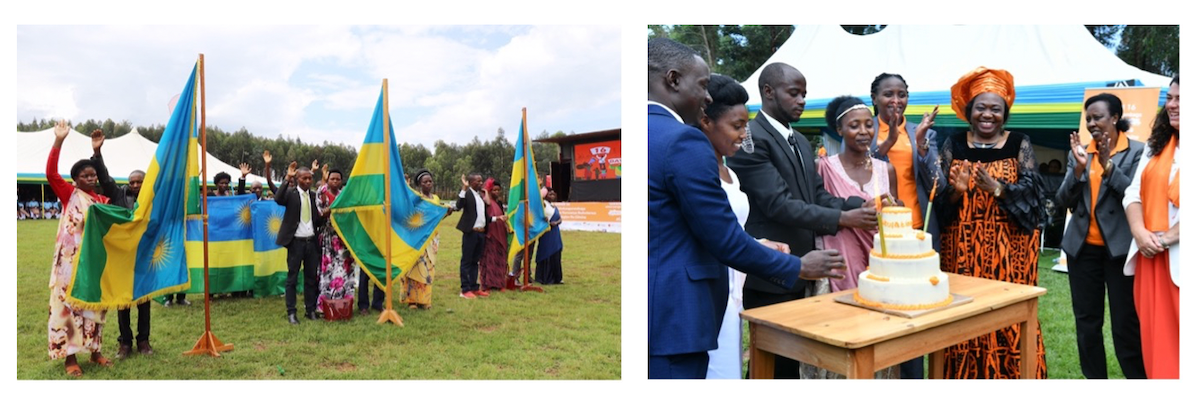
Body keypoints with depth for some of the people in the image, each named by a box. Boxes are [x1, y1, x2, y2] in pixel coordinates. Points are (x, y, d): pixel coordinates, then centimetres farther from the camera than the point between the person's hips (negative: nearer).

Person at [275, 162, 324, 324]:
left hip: (312, 241, 5)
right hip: (296, 241, -4)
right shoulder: (291, 193, -3)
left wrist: (324, 215, -11)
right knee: (292, 277, 2)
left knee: (311, 277, 10)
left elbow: (318, 222, 11)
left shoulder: (314, 196, 11)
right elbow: (278, 199, -26)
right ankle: (291, 313, 9)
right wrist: (287, 179, -27)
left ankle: (311, 310, 20)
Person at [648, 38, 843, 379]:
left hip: (658, 313, 9)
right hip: (670, 317, -9)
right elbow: (726, 241, -14)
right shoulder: (683, 140, -16)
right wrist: (799, 268, 1)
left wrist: (754, 247, 16)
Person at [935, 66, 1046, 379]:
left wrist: (998, 188, -24)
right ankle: (967, 374, 16)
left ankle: (1011, 373, 13)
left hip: (1009, 247, -1)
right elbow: (939, 200, 1)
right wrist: (956, 191, -19)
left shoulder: (1020, 145, 4)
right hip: (964, 248, 1)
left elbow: (1031, 191, -8)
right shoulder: (954, 145, 5)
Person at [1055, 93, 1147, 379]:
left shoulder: (1138, 151, -2)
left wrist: (1108, 166, -19)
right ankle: (1094, 377, 20)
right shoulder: (1079, 152, 8)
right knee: (1086, 321, 10)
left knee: (1126, 322, 1)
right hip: (1083, 248, 4)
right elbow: (1064, 200, 2)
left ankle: (1137, 376, 13)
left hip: (1120, 247, -4)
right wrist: (1079, 167, -12)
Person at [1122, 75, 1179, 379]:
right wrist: (1140, 233, -4)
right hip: (1150, 256, 5)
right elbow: (1134, 193, 10)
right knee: (1154, 334, 10)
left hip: (1179, 258, -5)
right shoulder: (1157, 145, 14)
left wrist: (1167, 238, -15)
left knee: (1174, 335, -1)